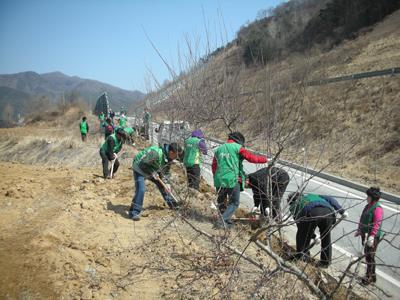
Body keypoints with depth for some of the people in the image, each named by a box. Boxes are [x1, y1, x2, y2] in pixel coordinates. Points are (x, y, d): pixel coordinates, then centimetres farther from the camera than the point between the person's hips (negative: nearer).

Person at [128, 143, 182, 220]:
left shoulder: (169, 158, -11)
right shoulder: (156, 153, -38)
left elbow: (166, 172, 2)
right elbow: (142, 164, -33)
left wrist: (166, 184, -8)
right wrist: (153, 174, -29)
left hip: (152, 170, 8)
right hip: (140, 168, -8)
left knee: (161, 185, 9)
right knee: (141, 189, -22)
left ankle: (172, 204, 25)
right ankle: (134, 212, -15)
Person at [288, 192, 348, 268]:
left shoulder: (294, 206, 34)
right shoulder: (312, 195, 44)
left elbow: (299, 223, 30)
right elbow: (330, 199, 30)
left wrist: (313, 236, 39)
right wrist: (342, 211, 23)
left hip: (312, 213, -3)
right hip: (328, 212, 4)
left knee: (302, 236, 19)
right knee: (326, 238, 23)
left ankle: (301, 258, 24)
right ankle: (325, 261, 29)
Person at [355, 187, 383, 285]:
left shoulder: (377, 208, -18)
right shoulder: (368, 206, 11)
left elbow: (377, 224, -24)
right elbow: (362, 219, 19)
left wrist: (372, 236, -29)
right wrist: (359, 230, 23)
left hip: (372, 236, -9)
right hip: (365, 234, 10)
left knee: (370, 256, -2)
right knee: (367, 255, 16)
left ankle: (369, 277, 8)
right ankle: (372, 275, 29)